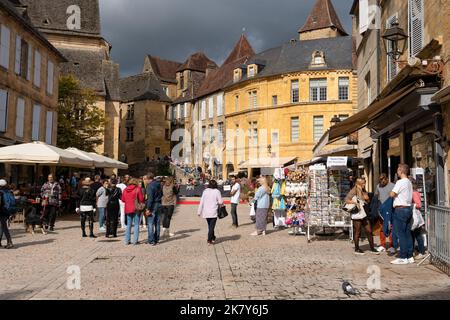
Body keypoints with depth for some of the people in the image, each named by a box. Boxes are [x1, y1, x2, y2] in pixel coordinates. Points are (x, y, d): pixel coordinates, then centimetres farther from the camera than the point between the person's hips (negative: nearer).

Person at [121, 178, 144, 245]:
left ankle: (127, 240, 12)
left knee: (128, 225, 13)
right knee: (136, 225, 3)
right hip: (136, 209, -4)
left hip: (128, 209, 4)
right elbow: (141, 199, -10)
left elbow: (123, 199, 10)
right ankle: (135, 240, 0)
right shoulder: (138, 189, -8)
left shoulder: (125, 190, 4)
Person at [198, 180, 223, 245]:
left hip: (206, 213, 4)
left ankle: (213, 238, 33)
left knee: (210, 226, 19)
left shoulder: (205, 191, 2)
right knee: (211, 226, 1)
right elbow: (220, 202, -10)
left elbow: (201, 202, 2)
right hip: (213, 213, -4)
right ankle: (209, 240, -4)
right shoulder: (217, 191, -7)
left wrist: (199, 212, 7)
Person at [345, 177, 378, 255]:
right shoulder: (353, 191, -7)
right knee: (357, 232, 2)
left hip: (364, 214, 7)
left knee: (369, 231, 7)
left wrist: (366, 198, -2)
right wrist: (355, 202, -24)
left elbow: (367, 201, 17)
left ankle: (372, 248, 16)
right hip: (357, 215, -7)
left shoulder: (363, 192, 14)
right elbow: (346, 200, -14)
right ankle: (357, 249, 13)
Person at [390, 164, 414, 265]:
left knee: (401, 234, -5)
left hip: (401, 209, -9)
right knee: (407, 233, 11)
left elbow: (392, 194, -17)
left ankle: (403, 257, -4)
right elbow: (411, 197, 17)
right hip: (408, 208, 9)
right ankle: (410, 256, 15)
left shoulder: (400, 182, -14)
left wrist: (392, 192, 3)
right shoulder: (409, 182, 14)